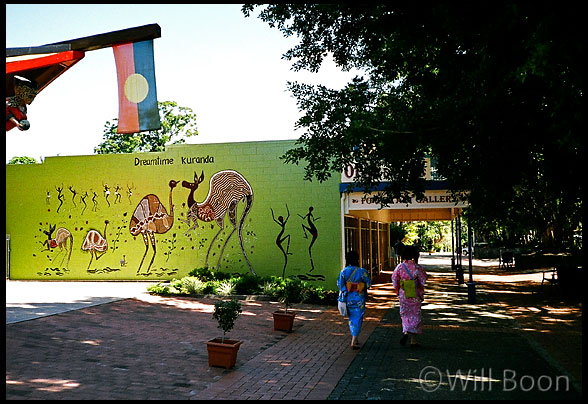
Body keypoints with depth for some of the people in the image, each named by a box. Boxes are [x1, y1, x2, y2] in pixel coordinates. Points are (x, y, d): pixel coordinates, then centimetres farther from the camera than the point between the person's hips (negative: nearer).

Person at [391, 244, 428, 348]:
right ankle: (413, 341, 6)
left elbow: (394, 280, -1)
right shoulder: (416, 267, -11)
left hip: (403, 294, 2)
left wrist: (398, 291, 12)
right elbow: (423, 280, -8)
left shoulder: (399, 267, -4)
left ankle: (405, 332, -6)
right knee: (415, 316, 6)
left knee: (405, 314, 17)